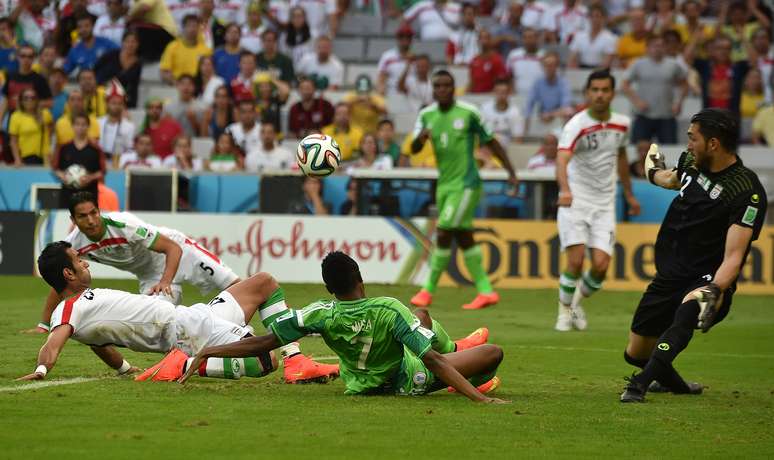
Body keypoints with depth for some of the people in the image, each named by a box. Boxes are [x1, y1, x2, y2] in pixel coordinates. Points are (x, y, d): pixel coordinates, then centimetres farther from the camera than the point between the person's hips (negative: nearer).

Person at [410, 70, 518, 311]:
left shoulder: (468, 113, -8)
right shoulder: (426, 115, 5)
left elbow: (491, 142, 1)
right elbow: (413, 149, 1)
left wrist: (511, 172, 1)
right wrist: (421, 137, -23)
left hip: (465, 184, -6)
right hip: (444, 184, 6)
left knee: (444, 233, -11)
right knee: (464, 238, 8)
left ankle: (428, 289, 0)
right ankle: (485, 291, 14)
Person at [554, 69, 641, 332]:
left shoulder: (621, 124, 4)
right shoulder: (577, 125, -15)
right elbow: (562, 160, -31)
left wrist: (629, 194, 27)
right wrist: (564, 189, -50)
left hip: (604, 204, 4)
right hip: (575, 201, -4)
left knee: (601, 265, -9)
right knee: (576, 261, -15)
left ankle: (577, 302, 20)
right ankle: (564, 311, 9)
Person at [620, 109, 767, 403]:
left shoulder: (748, 193, -19)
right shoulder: (692, 163, 3)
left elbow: (733, 256, -25)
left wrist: (714, 290, -42)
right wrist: (655, 173, 50)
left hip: (708, 280, -7)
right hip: (668, 277, 7)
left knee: (687, 311, -41)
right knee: (636, 354, 11)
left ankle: (640, 385, -51)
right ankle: (673, 384, 42)